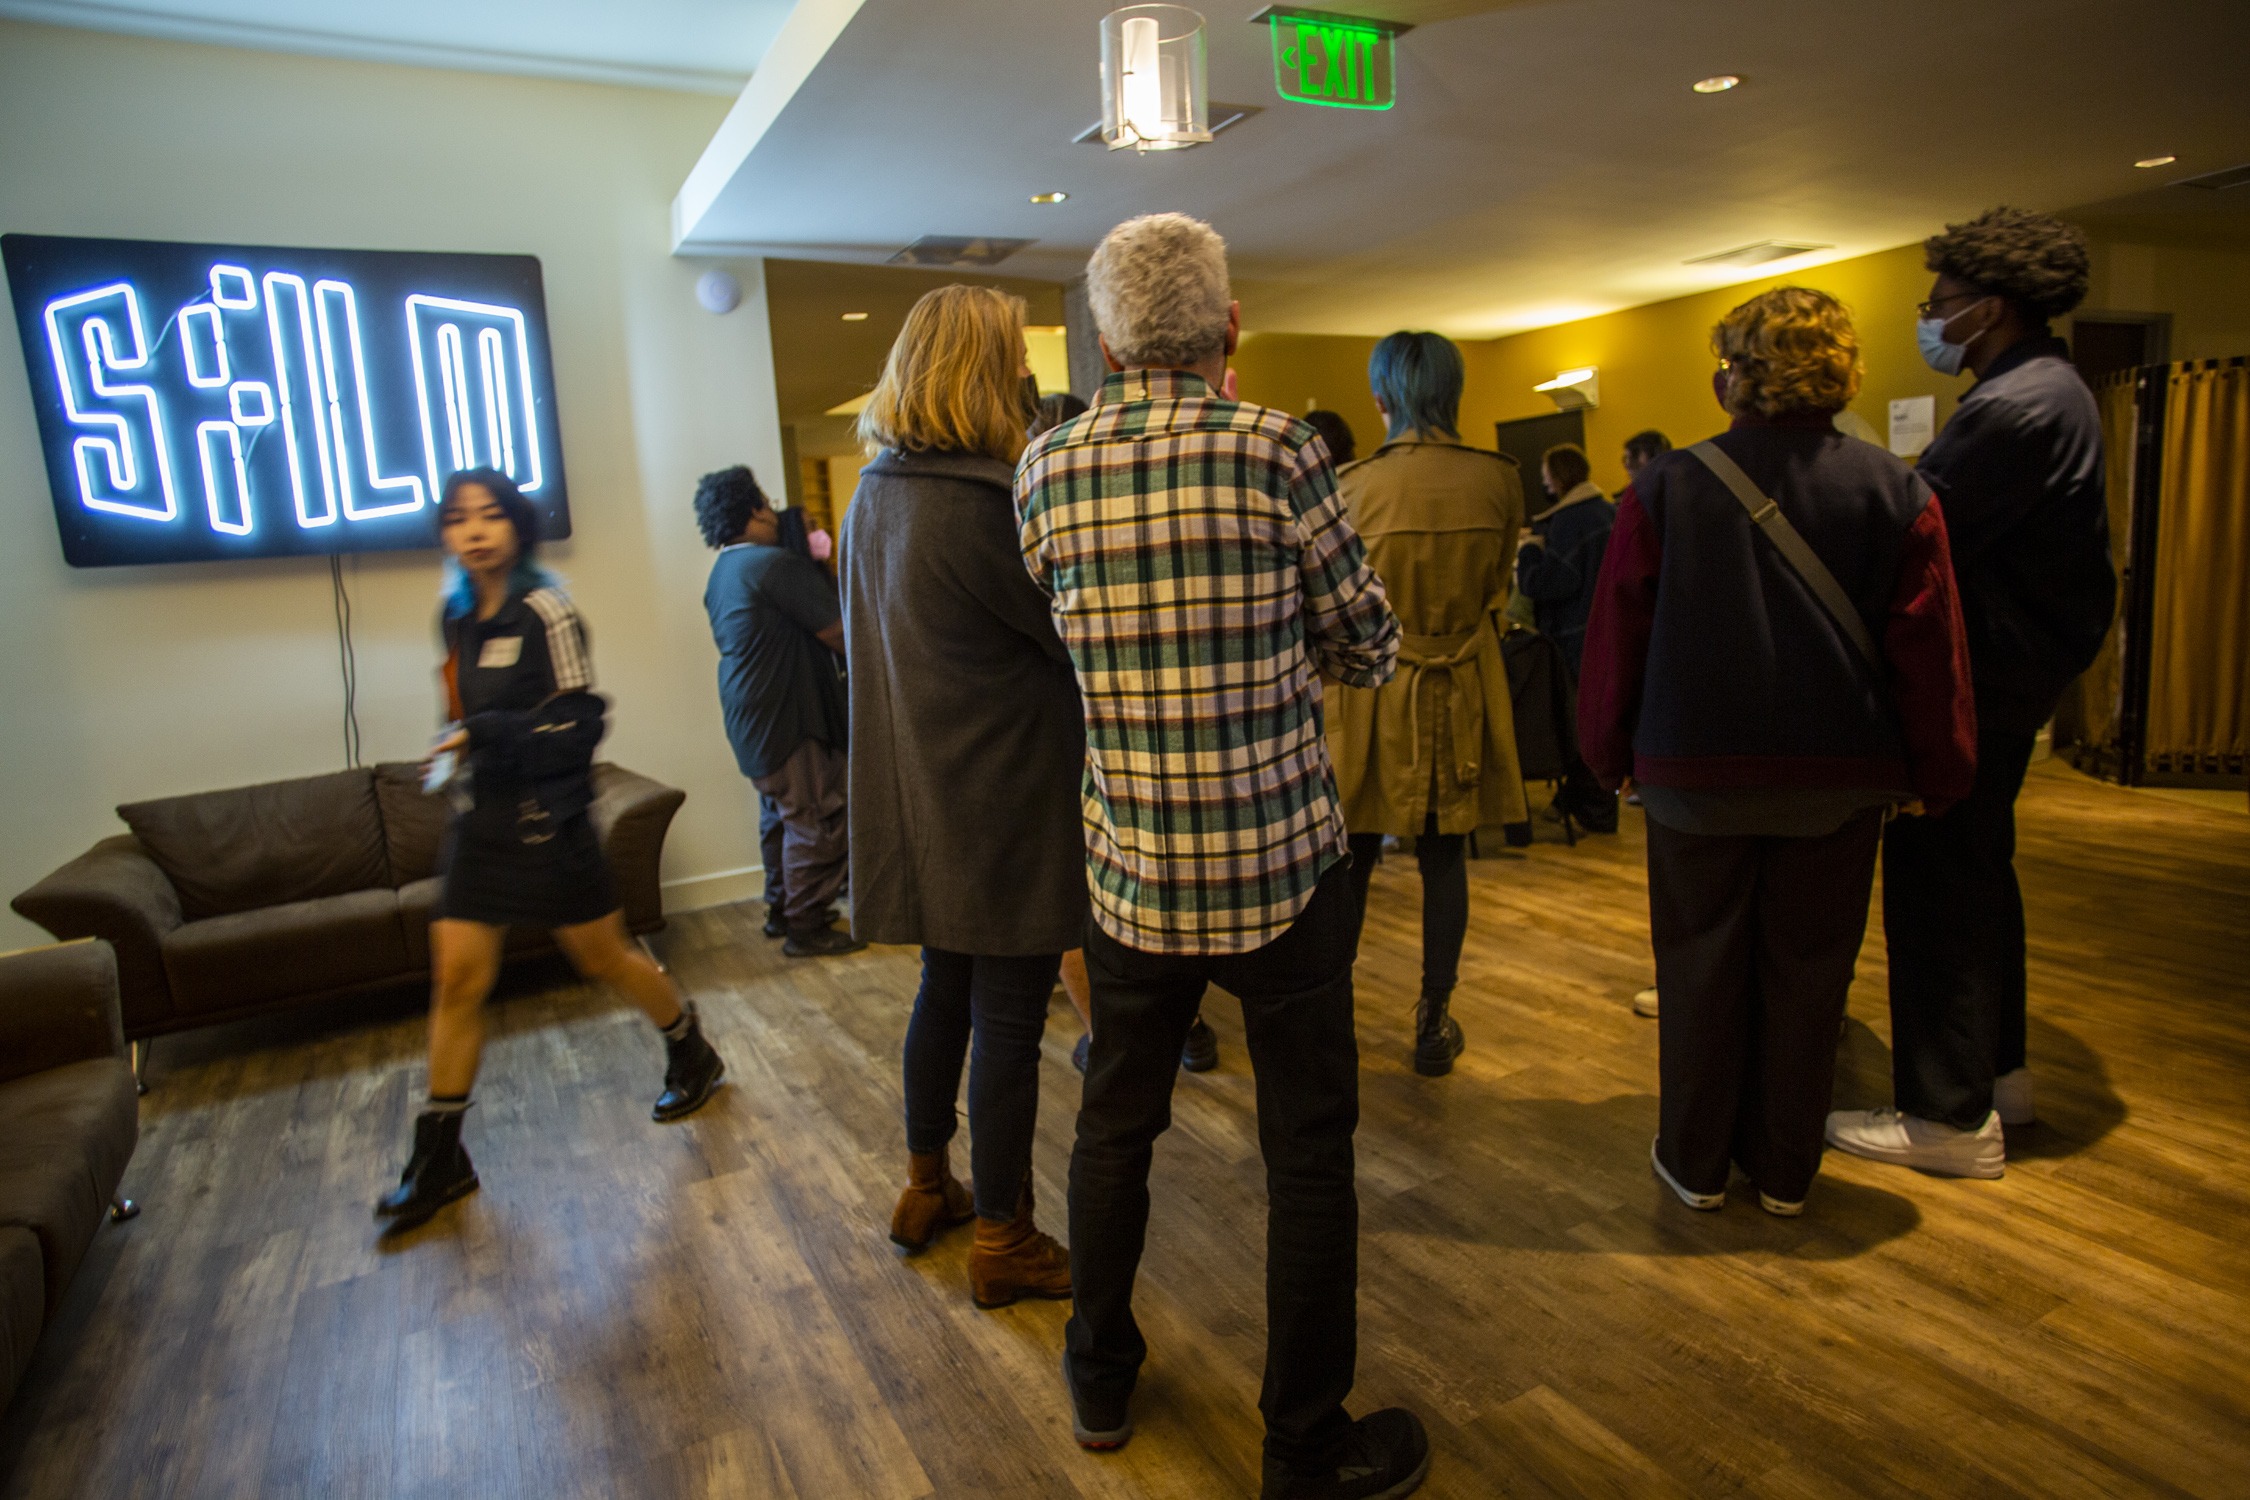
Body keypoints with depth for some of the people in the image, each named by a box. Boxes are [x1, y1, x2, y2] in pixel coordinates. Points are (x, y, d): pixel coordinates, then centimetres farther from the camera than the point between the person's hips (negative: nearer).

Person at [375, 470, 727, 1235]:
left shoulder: (546, 613, -14)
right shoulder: (458, 616, 7)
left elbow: (577, 728, -18)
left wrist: (483, 735, -24)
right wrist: (455, 756, 12)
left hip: (547, 822, -6)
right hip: (478, 825, 6)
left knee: (605, 958, 8)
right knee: (456, 980, 5)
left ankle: (692, 1055, 34)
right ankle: (438, 1158, 17)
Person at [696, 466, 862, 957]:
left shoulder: (721, 573, 15)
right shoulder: (776, 564, -17)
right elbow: (838, 632, -17)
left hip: (750, 716, 10)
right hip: (788, 716, -10)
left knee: (781, 815, 20)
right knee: (816, 821, -5)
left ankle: (781, 908, 30)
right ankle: (806, 929, 1)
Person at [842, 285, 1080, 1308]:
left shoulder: (874, 496, 8)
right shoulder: (979, 504, -20)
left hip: (925, 802, 9)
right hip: (1004, 806, -9)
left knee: (947, 992, 22)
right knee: (1008, 1023, 4)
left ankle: (926, 1188, 39)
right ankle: (1002, 1242, 20)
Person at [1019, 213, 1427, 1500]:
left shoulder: (1047, 468, -2)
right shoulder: (1278, 449, -10)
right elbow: (1372, 648, -2)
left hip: (1129, 867, 3)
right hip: (1283, 861, -3)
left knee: (1117, 1121, 20)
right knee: (1309, 1146, 11)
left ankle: (1103, 1380, 40)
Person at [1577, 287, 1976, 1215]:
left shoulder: (1666, 488, -6)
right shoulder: (1897, 493, -2)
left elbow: (1617, 637, -3)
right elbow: (1930, 654, 0)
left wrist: (1608, 751, 9)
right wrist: (1938, 774, 11)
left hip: (1695, 767, -1)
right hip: (1839, 774, 2)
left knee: (1699, 965, 12)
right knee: (1806, 972, 13)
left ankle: (1696, 1162, 24)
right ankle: (1784, 1170, 26)